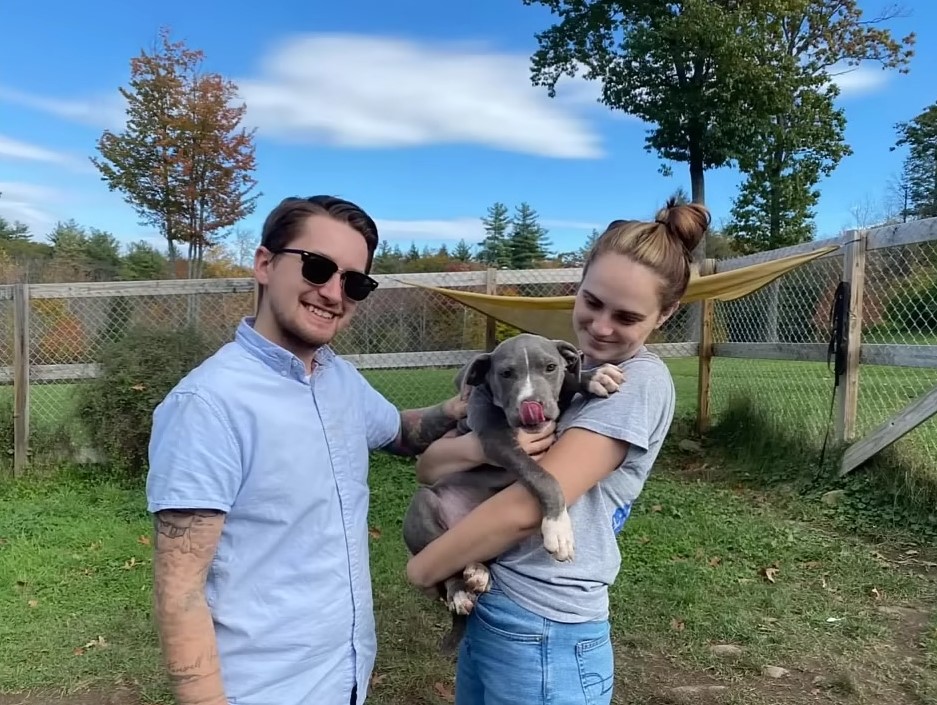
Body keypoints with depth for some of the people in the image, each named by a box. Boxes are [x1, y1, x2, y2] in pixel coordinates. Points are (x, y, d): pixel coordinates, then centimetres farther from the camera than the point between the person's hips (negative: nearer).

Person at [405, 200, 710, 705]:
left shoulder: (641, 380, -15)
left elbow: (526, 507, -23)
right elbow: (427, 466, 0)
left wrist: (420, 568, -11)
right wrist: (477, 447, -21)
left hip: (544, 634, -6)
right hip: (484, 609, 7)